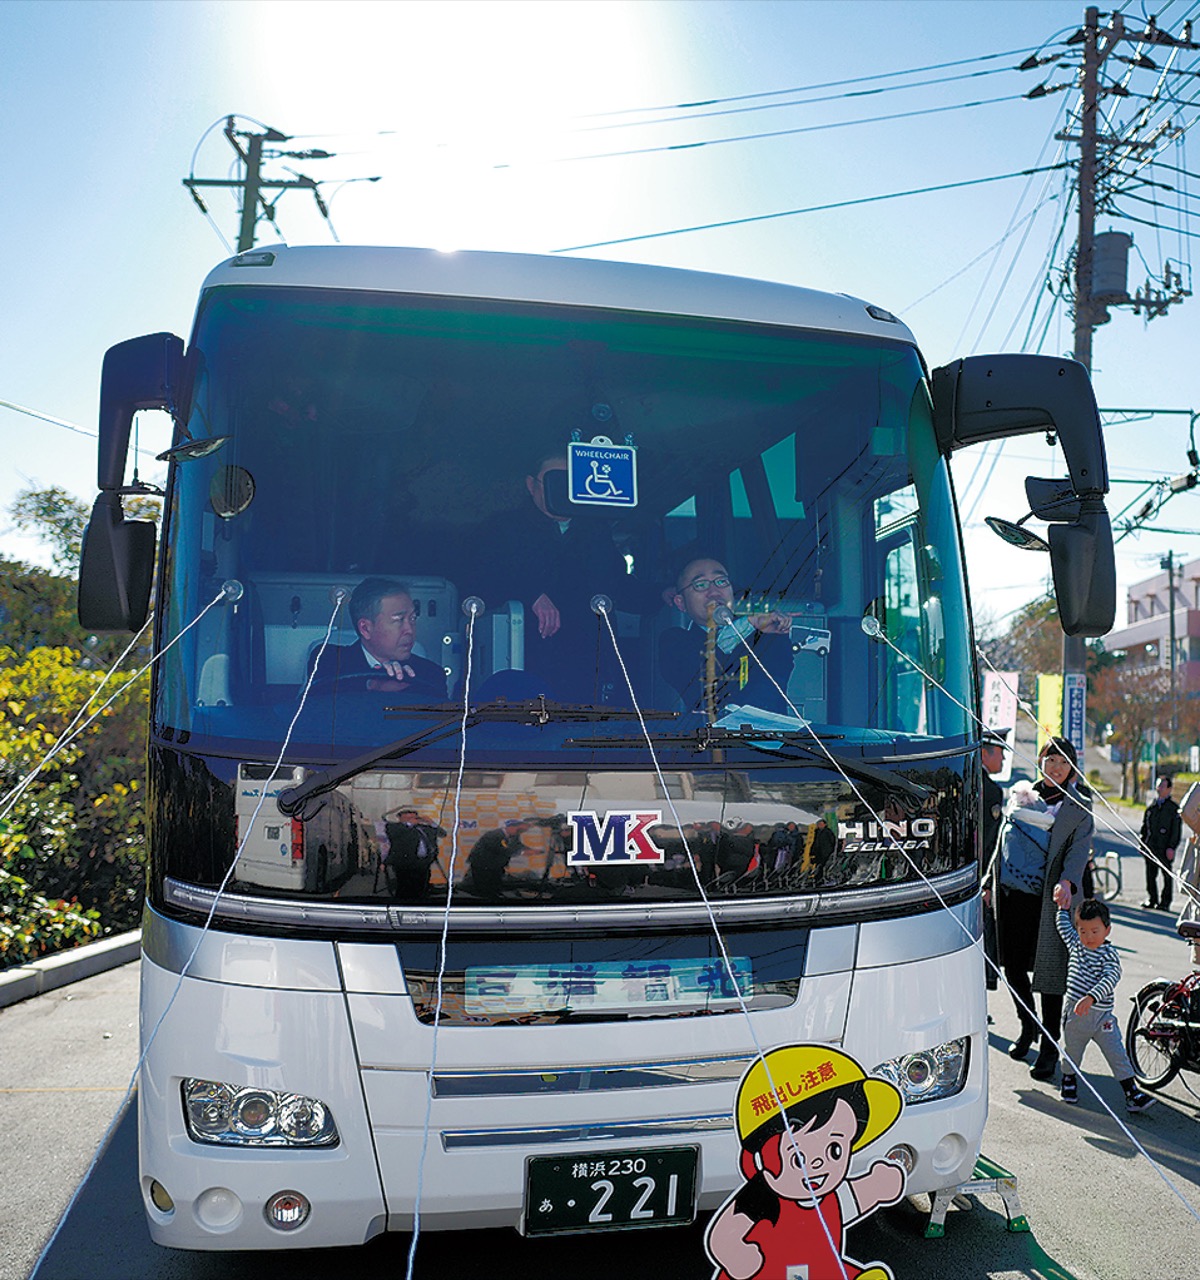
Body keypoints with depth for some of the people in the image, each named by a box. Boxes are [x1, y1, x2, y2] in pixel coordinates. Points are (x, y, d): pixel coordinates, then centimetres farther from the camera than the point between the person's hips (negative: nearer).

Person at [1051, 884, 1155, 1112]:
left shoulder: (1109, 954, -13)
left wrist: (1091, 997, -39)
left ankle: (1131, 1091, 10)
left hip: (1102, 1015, -3)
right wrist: (1063, 907, 20)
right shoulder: (1075, 942, 1)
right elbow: (1063, 926, 21)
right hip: (1074, 1011, 4)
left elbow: (1110, 978, -28)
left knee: (1117, 1055, 0)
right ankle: (1068, 1079, 39)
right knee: (1071, 1051, 17)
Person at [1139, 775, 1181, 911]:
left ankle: (1165, 902, 10)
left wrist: (1172, 847, -11)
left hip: (1165, 849, -4)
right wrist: (1142, 844, 12)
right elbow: (1144, 826, 18)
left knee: (1167, 876, 2)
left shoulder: (1173, 808, -1)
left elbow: (1177, 830, -4)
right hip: (1150, 847, 4)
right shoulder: (1151, 805, 13)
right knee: (1150, 875, 8)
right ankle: (1152, 899, 18)